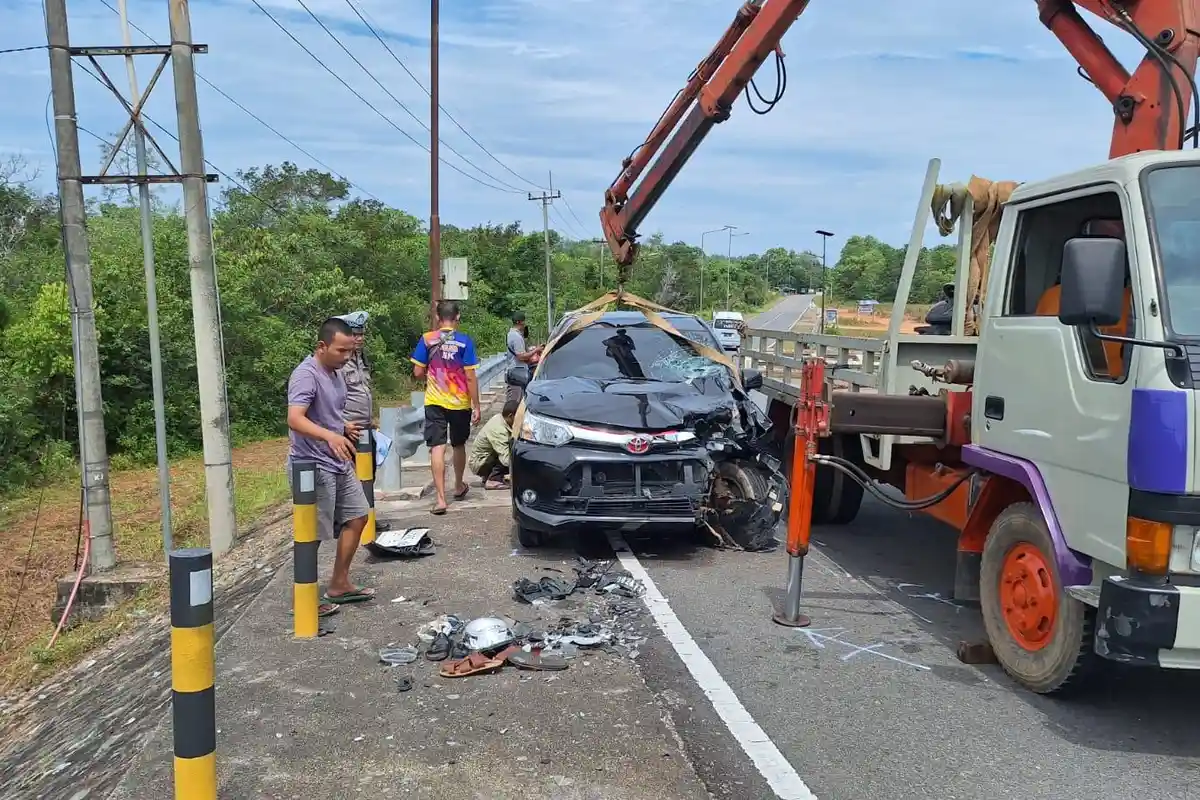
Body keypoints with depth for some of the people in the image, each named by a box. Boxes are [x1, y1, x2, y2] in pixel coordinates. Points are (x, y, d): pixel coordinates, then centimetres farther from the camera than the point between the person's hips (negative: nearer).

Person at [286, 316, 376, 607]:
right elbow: (295, 419, -35)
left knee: (357, 517, 14)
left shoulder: (335, 374, 9)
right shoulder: (306, 375, -20)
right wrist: (330, 436, -48)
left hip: (340, 465, 10)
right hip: (313, 467, -10)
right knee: (313, 534, 0)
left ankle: (339, 585, 26)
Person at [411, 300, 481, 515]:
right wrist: (476, 406, -3)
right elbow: (470, 377, -9)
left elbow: (418, 372, -2)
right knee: (458, 445, 19)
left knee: (437, 448, -3)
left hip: (434, 402, 0)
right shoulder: (464, 341, -7)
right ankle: (459, 487, 38)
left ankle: (441, 498, -11)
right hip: (460, 403, 1)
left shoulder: (427, 340, -4)